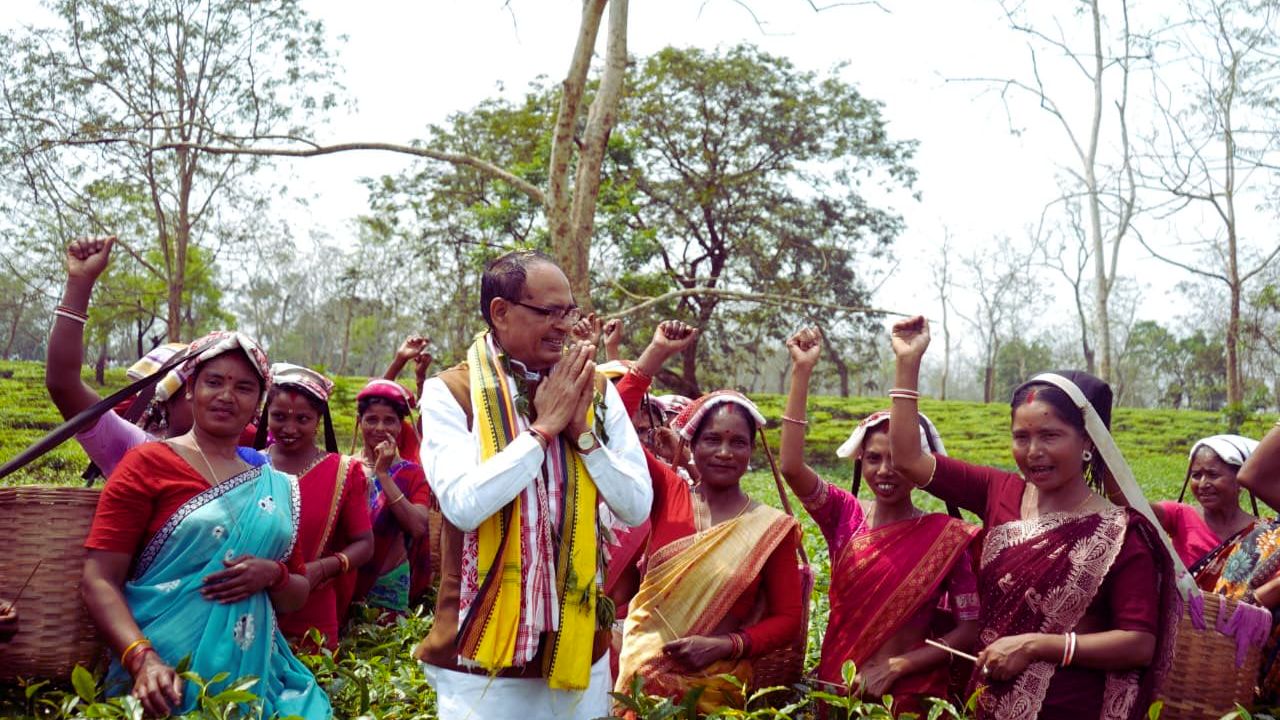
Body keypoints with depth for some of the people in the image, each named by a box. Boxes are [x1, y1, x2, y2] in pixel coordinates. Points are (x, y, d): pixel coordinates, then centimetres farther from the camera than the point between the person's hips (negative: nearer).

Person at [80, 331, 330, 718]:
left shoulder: (276, 485, 11)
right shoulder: (148, 463, 0)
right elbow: (99, 580, -5)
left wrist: (273, 575, -6)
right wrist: (143, 660, -19)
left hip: (256, 670, 4)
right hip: (168, 674, -4)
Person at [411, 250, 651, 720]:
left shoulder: (595, 390, 3)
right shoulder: (450, 392, -8)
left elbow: (637, 508, 0)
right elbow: (463, 505, -21)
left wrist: (583, 431, -12)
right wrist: (543, 427, -16)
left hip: (578, 641, 4)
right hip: (485, 649, -3)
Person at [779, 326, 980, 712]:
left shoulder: (945, 535, -9)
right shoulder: (845, 514, -4)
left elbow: (970, 630, -7)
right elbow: (791, 466, -21)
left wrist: (894, 667, -16)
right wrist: (802, 370, -24)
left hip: (910, 693, -2)